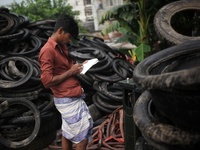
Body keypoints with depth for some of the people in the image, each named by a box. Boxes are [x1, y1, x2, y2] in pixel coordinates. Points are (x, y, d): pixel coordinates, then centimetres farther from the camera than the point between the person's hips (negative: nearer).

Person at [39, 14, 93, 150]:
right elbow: (47, 81, -21)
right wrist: (71, 72, -16)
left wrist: (77, 67, 6)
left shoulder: (61, 47, 12)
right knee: (83, 136, -4)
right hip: (68, 100, -9)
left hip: (71, 97, 9)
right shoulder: (48, 50, -17)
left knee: (68, 133, 16)